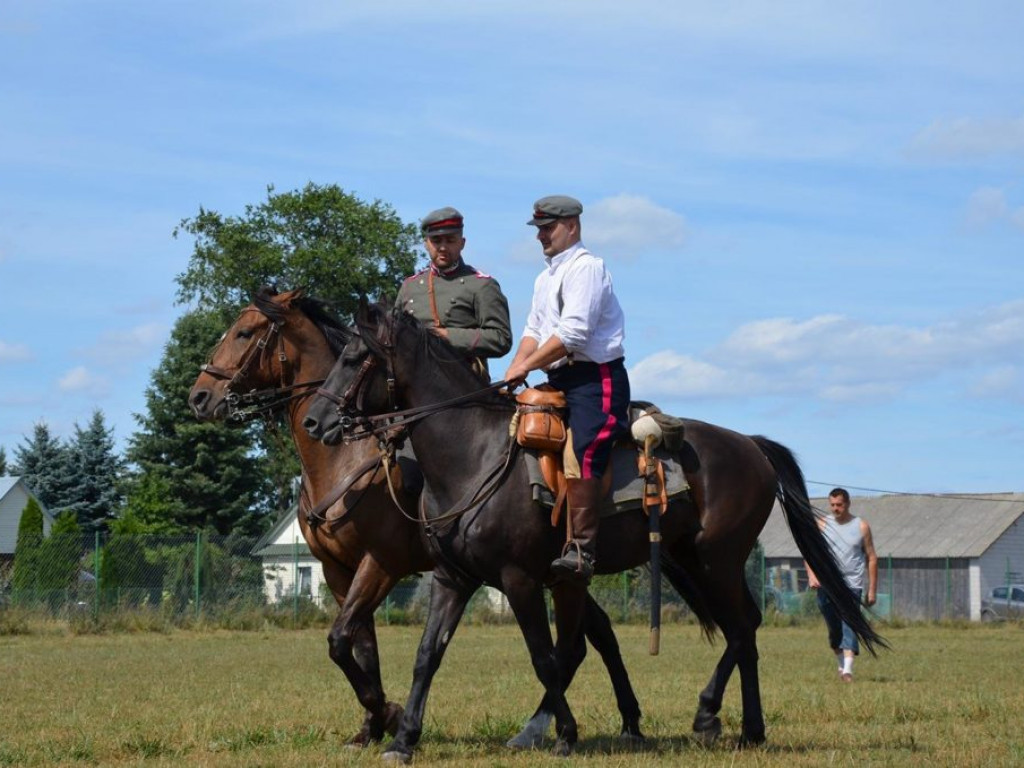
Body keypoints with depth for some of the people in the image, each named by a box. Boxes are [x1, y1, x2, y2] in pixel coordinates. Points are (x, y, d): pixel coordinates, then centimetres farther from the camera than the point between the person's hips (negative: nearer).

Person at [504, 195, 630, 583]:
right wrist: (515, 370, 1)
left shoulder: (586, 267, -9)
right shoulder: (546, 276, 22)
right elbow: (533, 330, 20)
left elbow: (572, 334, -18)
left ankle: (581, 550, -31)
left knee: (579, 456, -26)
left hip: (596, 379, -11)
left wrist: (526, 366, -13)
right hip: (560, 380, 11)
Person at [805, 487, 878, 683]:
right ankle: (841, 665, 26)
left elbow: (871, 558, 8)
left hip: (852, 585, -2)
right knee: (834, 630, 9)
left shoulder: (861, 526, 6)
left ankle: (848, 670, -23)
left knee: (849, 625, -16)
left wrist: (872, 589, 3)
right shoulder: (822, 525, 8)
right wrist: (811, 574, -17)